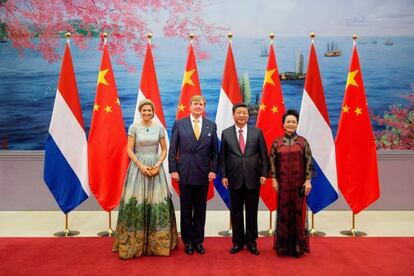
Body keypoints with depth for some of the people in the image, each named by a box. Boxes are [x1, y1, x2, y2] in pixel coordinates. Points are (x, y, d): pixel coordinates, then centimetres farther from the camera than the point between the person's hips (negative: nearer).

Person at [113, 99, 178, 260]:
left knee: (158, 202, 1)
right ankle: (135, 242, 8)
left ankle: (157, 242, 14)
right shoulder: (133, 127, 0)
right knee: (136, 202, -3)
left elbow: (164, 150, 8)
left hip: (155, 167, 2)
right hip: (138, 167, -2)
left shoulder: (159, 128, 5)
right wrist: (141, 166, -14)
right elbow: (129, 150, -3)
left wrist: (158, 164, -8)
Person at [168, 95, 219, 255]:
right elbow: (172, 150, 2)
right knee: (186, 209, 7)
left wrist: (213, 170, -2)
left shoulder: (211, 125, 6)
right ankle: (188, 242, 20)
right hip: (184, 173, -1)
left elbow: (215, 151, 7)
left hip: (203, 174, 1)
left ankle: (199, 241, 22)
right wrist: (173, 170, -5)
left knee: (200, 209, 9)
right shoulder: (179, 124, 2)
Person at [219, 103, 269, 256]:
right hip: (234, 179, 0)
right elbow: (223, 157, 4)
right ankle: (238, 241, 22)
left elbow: (263, 155, 3)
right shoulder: (226, 133, 3)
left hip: (253, 178, 0)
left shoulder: (257, 132, 2)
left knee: (252, 212, 8)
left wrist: (264, 173, -4)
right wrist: (223, 175, -2)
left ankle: (251, 242, 22)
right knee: (236, 212, 9)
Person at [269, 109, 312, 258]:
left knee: (298, 212, 3)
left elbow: (309, 162, 0)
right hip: (282, 182, 1)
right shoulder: (277, 142, 4)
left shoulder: (303, 142, 2)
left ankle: (298, 246, 15)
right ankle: (283, 246, 16)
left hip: (299, 182, 0)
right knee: (283, 211, 5)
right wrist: (273, 179, -4)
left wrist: (308, 180, -6)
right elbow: (272, 161, 3)